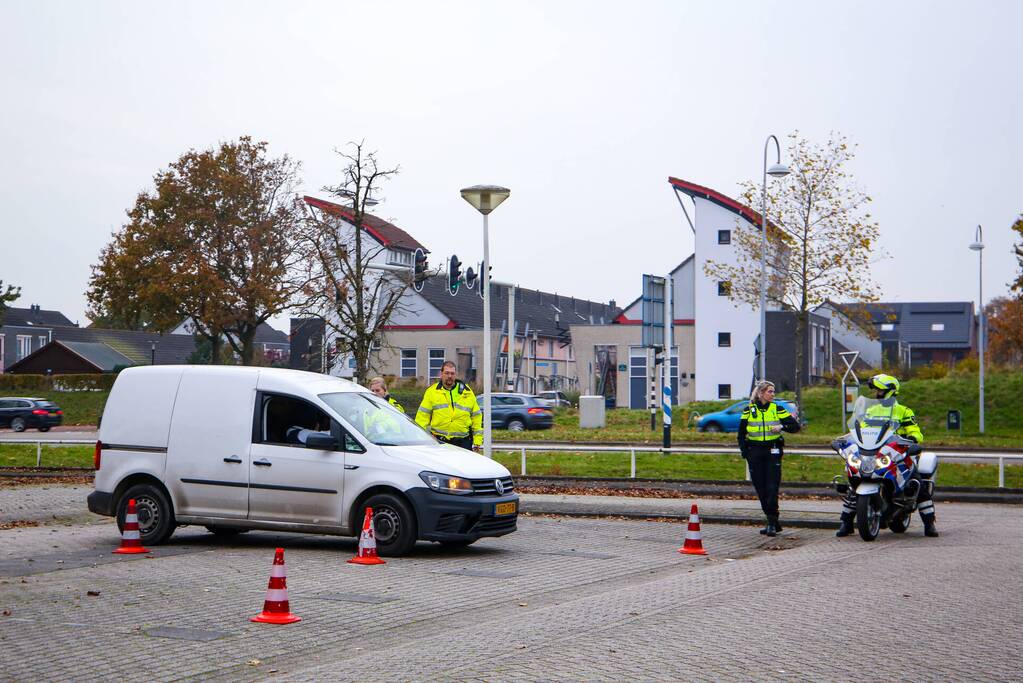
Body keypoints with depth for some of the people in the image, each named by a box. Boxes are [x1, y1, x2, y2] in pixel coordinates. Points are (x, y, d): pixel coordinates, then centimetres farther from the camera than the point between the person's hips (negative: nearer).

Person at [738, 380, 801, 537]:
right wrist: (744, 451, 1)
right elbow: (741, 433, 12)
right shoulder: (749, 410, 7)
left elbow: (795, 426, 2)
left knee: (772, 487, -10)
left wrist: (782, 426, -15)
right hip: (755, 452, 2)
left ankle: (772, 523, -8)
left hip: (773, 452, -2)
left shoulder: (777, 409, 4)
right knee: (760, 488, 3)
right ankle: (772, 521, 13)